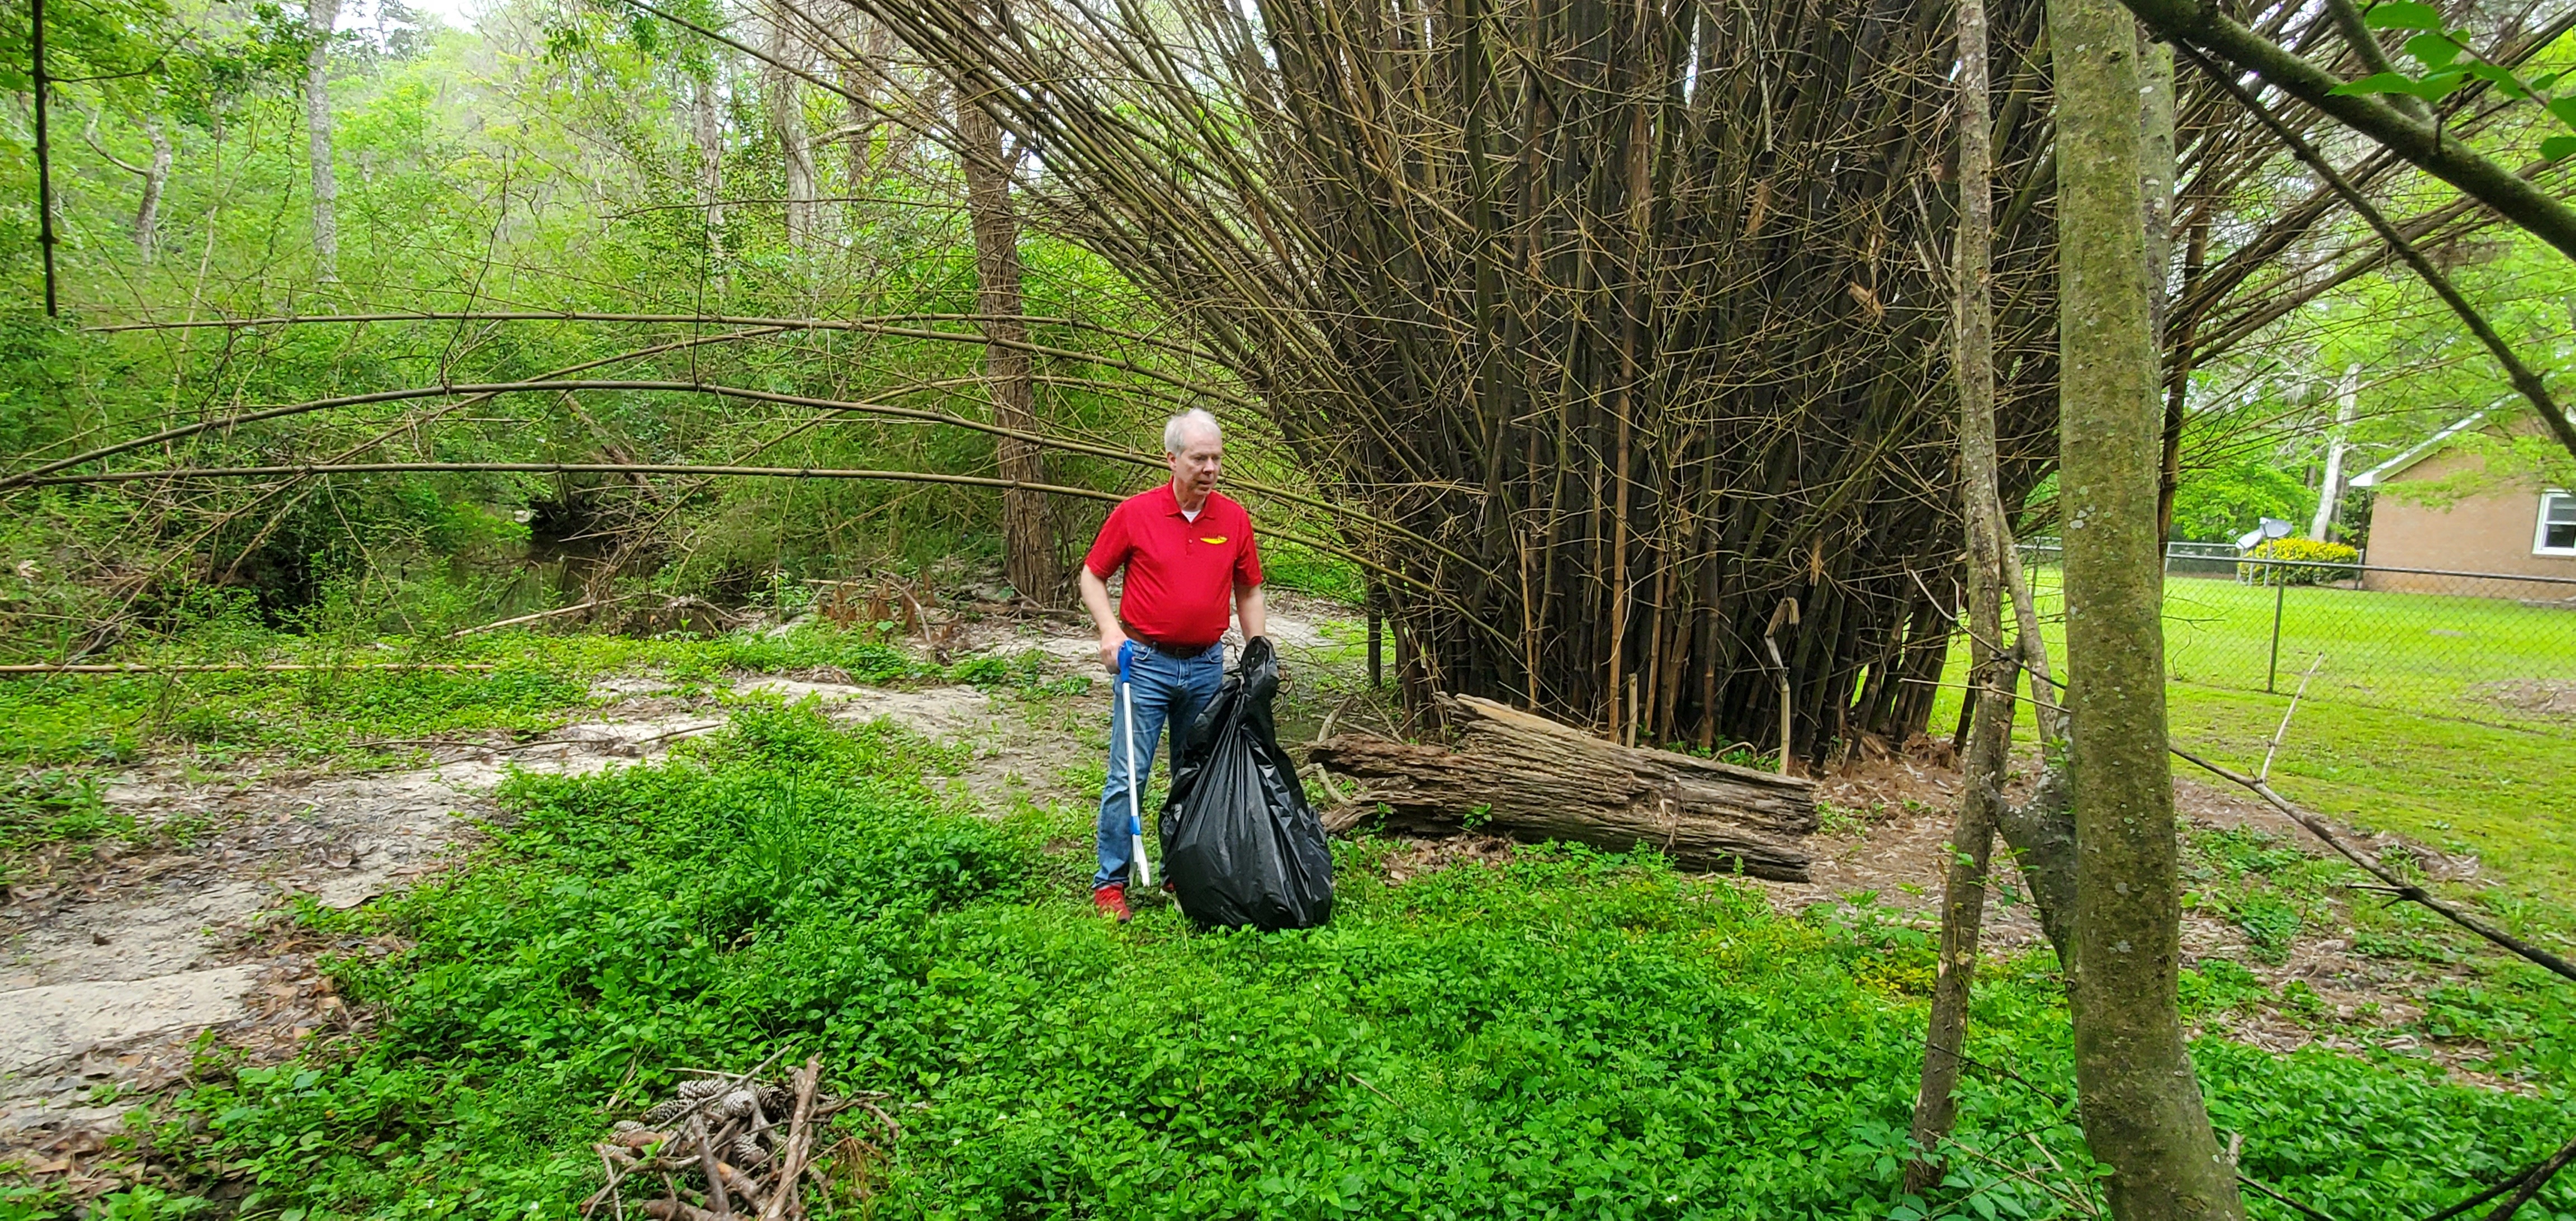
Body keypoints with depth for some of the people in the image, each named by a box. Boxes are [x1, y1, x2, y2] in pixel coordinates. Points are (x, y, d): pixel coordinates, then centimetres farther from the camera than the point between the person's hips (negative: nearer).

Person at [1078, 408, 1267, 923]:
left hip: (1207, 666, 3)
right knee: (1128, 777, -4)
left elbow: (1249, 591, 12)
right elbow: (1092, 575, 3)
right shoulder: (1134, 513, -5)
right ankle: (1110, 882, 5)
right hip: (1145, 663, -3)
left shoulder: (1234, 519, 3)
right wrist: (1109, 629, -12)